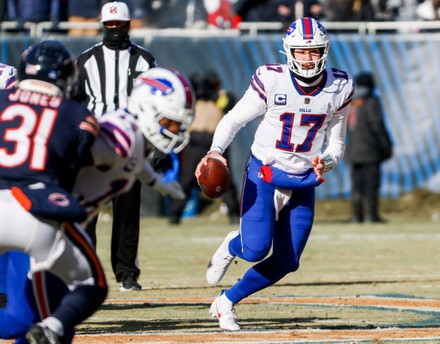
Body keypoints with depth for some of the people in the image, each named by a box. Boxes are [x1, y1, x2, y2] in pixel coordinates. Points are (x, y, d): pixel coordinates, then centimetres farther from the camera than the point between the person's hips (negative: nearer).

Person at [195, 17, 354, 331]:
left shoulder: (338, 89, -5)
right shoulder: (272, 81, -15)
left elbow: (336, 143, 6)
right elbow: (235, 119, -4)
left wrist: (325, 162, -17)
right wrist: (216, 150, -22)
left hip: (303, 182, 4)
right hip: (264, 174, -4)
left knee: (286, 262, 2)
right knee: (256, 249, -19)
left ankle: (227, 302, 21)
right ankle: (232, 246, 19)